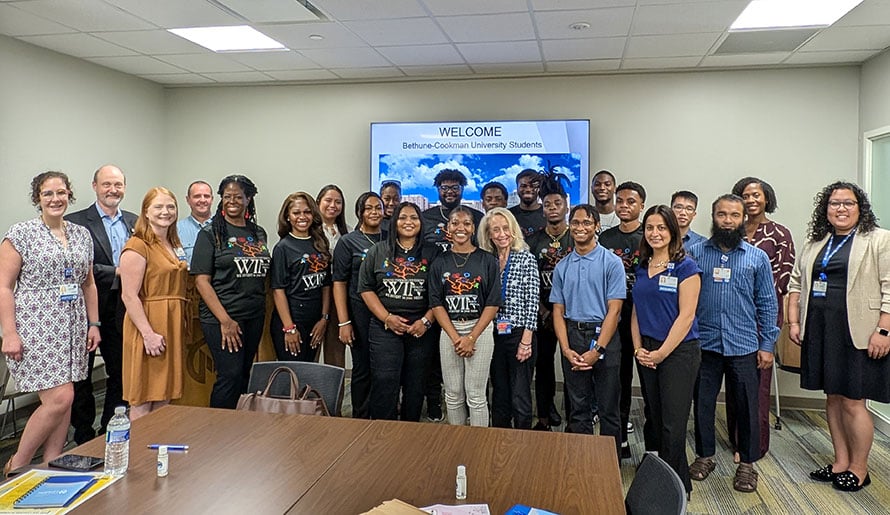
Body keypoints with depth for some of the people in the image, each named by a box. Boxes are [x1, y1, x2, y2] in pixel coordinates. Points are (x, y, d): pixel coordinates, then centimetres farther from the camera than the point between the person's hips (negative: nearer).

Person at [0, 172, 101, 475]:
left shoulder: (82, 234, 11)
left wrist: (94, 324, 11)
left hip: (72, 328, 6)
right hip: (35, 327, -5)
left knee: (63, 400, 7)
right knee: (59, 398, -11)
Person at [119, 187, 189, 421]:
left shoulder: (175, 245, 16)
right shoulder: (137, 246, -11)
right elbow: (129, 296, -17)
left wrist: (181, 327, 14)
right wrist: (148, 333, -22)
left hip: (172, 327, 8)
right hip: (148, 328, -8)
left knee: (164, 397, 13)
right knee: (142, 401, 0)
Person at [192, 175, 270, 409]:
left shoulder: (259, 233, 12)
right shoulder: (210, 233, -3)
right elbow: (201, 280, -8)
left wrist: (264, 312, 8)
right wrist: (225, 320, -15)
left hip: (254, 317, 5)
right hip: (221, 318, -5)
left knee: (245, 375, 9)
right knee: (230, 375, -9)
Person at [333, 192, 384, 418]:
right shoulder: (348, 242, 0)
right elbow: (339, 283, -4)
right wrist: (344, 322, -10)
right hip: (361, 313, -3)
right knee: (363, 369, 3)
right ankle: (360, 418, 18)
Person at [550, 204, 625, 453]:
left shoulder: (612, 262, -4)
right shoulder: (562, 267, 8)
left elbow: (614, 309, -9)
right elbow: (558, 310, 7)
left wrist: (597, 350, -15)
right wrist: (566, 349, -6)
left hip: (604, 338, -3)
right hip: (572, 336, 3)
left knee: (608, 408, 4)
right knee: (578, 407, 11)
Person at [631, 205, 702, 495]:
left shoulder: (685, 267, -8)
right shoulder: (642, 268, 11)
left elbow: (686, 315, -13)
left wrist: (661, 353, -13)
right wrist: (638, 348, 1)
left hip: (678, 352, -6)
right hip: (646, 354, 6)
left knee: (673, 424, -2)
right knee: (654, 418, 12)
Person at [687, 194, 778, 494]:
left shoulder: (757, 257, 4)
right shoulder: (695, 253, 2)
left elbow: (767, 304, 6)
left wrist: (767, 345, 2)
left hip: (744, 346, 0)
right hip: (704, 345, 0)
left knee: (747, 407, 8)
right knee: (702, 403, 10)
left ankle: (747, 464, 25)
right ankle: (705, 456, 28)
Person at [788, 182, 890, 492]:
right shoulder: (815, 243, 14)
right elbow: (796, 283, 16)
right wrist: (794, 322, 7)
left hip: (857, 334, -5)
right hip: (820, 332, 6)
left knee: (852, 401, -1)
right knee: (833, 397, 12)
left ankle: (859, 469, 14)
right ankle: (840, 462, 24)